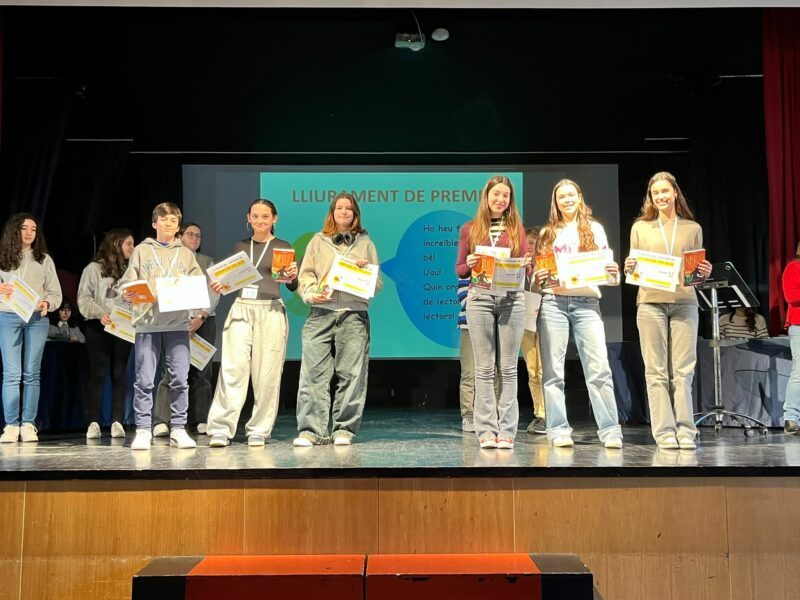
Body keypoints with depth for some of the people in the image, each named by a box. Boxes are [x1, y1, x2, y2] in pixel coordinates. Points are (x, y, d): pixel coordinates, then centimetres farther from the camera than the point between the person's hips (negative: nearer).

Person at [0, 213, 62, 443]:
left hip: (37, 319, 1)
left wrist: (47, 304, -11)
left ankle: (28, 425, 4)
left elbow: (55, 293, 10)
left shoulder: (44, 259, 12)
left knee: (31, 373, 2)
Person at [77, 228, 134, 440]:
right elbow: (84, 298, -3)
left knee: (120, 375, 2)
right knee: (98, 374, -3)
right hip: (99, 327, -4)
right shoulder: (94, 268, 3)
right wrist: (100, 314, -18)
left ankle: (117, 422, 3)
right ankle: (93, 423, -1)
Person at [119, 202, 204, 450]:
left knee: (180, 378, 0)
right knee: (145, 379, -3)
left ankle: (178, 429, 7)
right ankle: (143, 430, 4)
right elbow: (126, 284, 7)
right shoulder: (141, 251, 12)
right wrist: (128, 294, -14)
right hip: (147, 323, -1)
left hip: (178, 323, 2)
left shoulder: (186, 254, 17)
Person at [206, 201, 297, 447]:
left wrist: (292, 277, -15)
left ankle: (259, 431, 6)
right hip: (241, 309, 2)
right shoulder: (239, 247, 15)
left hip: (271, 311, -2)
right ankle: (221, 429, -7)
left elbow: (292, 287, 6)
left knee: (266, 374, -3)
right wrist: (219, 286, -3)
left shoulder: (283, 247, 8)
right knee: (232, 368, -9)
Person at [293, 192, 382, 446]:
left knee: (351, 374, -2)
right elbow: (305, 274, 10)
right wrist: (311, 293, -9)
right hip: (321, 313, 0)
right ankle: (311, 429, -2)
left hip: (354, 314, 0)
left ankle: (344, 428, 5)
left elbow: (377, 284, 15)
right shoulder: (318, 241, 16)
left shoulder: (365, 243, 17)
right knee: (313, 372, -6)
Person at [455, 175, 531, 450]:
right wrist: (469, 264, -12)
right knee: (484, 368, -1)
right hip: (480, 299, -1)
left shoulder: (517, 228, 13)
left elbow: (525, 266, 10)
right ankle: (486, 430, 2)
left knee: (508, 368, 0)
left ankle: (507, 431, 2)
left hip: (512, 299, 1)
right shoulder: (470, 229, 11)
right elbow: (459, 270, 9)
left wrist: (526, 265, -12)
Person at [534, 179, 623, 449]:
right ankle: (559, 430, 3)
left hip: (587, 302, -1)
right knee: (553, 370, -2)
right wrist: (537, 277, -6)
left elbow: (606, 265, 11)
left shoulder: (595, 229, 15)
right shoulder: (548, 233, 16)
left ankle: (610, 430, -5)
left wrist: (613, 273, -11)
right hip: (553, 302, 1)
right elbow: (538, 270, 16)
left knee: (599, 369, -8)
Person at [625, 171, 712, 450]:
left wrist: (704, 273, -7)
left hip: (684, 302, 1)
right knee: (657, 372, -2)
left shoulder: (693, 228, 14)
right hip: (651, 302, 0)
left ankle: (685, 431, 1)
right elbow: (631, 267, 12)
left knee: (683, 371, -2)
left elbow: (698, 269, 15)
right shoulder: (640, 227, 13)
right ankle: (664, 432, 1)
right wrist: (629, 268, -10)